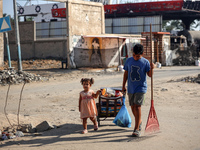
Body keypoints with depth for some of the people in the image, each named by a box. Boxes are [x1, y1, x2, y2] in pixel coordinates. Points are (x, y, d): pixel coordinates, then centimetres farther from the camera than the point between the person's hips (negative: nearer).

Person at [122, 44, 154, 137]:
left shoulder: (145, 62, -5)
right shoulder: (129, 60, 5)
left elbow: (149, 75, -7)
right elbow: (126, 73, 12)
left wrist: (151, 68, -27)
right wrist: (123, 85, 13)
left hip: (141, 88, -4)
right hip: (131, 88, 4)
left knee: (137, 106, -13)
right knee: (133, 107, 11)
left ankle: (137, 129, -11)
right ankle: (139, 122, 37)